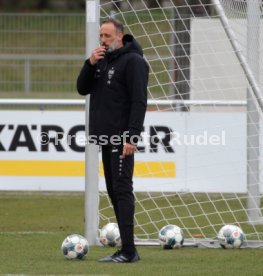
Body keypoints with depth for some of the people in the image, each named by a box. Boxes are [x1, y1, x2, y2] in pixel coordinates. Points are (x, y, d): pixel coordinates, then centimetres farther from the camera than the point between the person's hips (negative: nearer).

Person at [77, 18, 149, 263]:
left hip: (123, 139, -9)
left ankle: (128, 251, -14)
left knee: (122, 190, -12)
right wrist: (90, 64, -5)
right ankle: (127, 249, 12)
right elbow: (82, 89, 12)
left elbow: (139, 101, -16)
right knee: (114, 191, 9)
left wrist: (132, 137, -22)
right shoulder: (102, 60, 16)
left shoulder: (133, 61, -10)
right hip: (107, 137, 9)